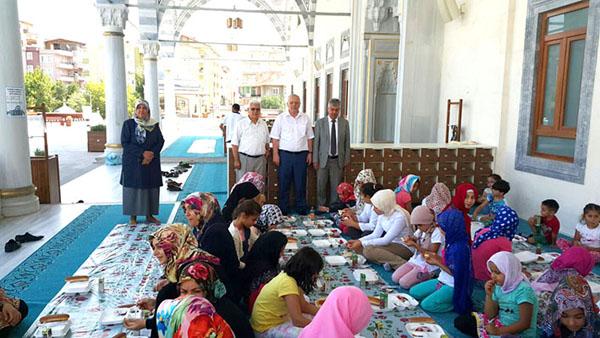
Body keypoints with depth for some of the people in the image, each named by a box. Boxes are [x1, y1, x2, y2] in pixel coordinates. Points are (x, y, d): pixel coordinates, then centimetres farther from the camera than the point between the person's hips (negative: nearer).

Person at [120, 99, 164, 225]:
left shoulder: (154, 124, 7)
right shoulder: (128, 124, -1)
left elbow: (160, 141, 2)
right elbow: (125, 143, -8)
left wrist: (151, 155, -14)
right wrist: (142, 153, -17)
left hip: (151, 163, 2)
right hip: (133, 164, -2)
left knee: (151, 189, 4)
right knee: (133, 189, 0)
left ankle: (149, 215, 15)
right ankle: (132, 217, 10)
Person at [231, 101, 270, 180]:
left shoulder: (264, 124, 14)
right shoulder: (241, 123, -2)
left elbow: (266, 141, 24)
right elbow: (235, 143, -4)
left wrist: (267, 150, 6)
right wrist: (236, 160, -9)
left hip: (260, 159, 4)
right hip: (244, 158, -4)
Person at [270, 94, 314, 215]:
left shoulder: (305, 118, 8)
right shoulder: (281, 118, 2)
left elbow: (309, 138, 11)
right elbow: (275, 138, 0)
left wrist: (310, 153, 5)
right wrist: (275, 154, -5)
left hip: (301, 154, 2)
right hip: (285, 154, -1)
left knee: (301, 183, 6)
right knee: (284, 183, 3)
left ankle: (301, 208, 16)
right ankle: (283, 209, 12)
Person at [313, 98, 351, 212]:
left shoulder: (345, 123, 3)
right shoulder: (320, 123, -1)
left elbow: (347, 142, 6)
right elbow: (316, 143, 1)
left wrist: (347, 160, 3)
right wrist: (315, 160, -3)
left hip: (338, 160, 1)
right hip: (323, 159, -1)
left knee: (336, 185, 5)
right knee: (321, 184, 7)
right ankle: (321, 204, 23)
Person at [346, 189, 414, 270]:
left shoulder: (399, 217, -24)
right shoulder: (382, 215, 1)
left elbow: (386, 240, -26)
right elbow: (375, 235, 5)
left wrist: (362, 243, -24)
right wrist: (358, 241, -8)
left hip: (406, 248, -9)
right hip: (392, 244, 9)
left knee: (368, 250, -27)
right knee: (359, 248, -4)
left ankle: (403, 264, -21)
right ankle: (389, 262, -12)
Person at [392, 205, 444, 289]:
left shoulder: (436, 232, -18)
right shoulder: (421, 230, 4)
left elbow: (432, 254, -20)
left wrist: (415, 245, -24)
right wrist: (410, 239, -8)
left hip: (428, 266, -8)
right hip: (415, 260, 8)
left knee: (404, 283, -17)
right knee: (395, 277, -3)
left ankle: (428, 277, 2)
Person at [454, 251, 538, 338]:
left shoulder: (523, 290, -20)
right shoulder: (499, 287, 1)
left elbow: (525, 324, -23)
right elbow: (490, 316, 2)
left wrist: (498, 331, -24)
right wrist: (489, 295, -12)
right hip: (500, 324, 8)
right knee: (460, 321, -2)